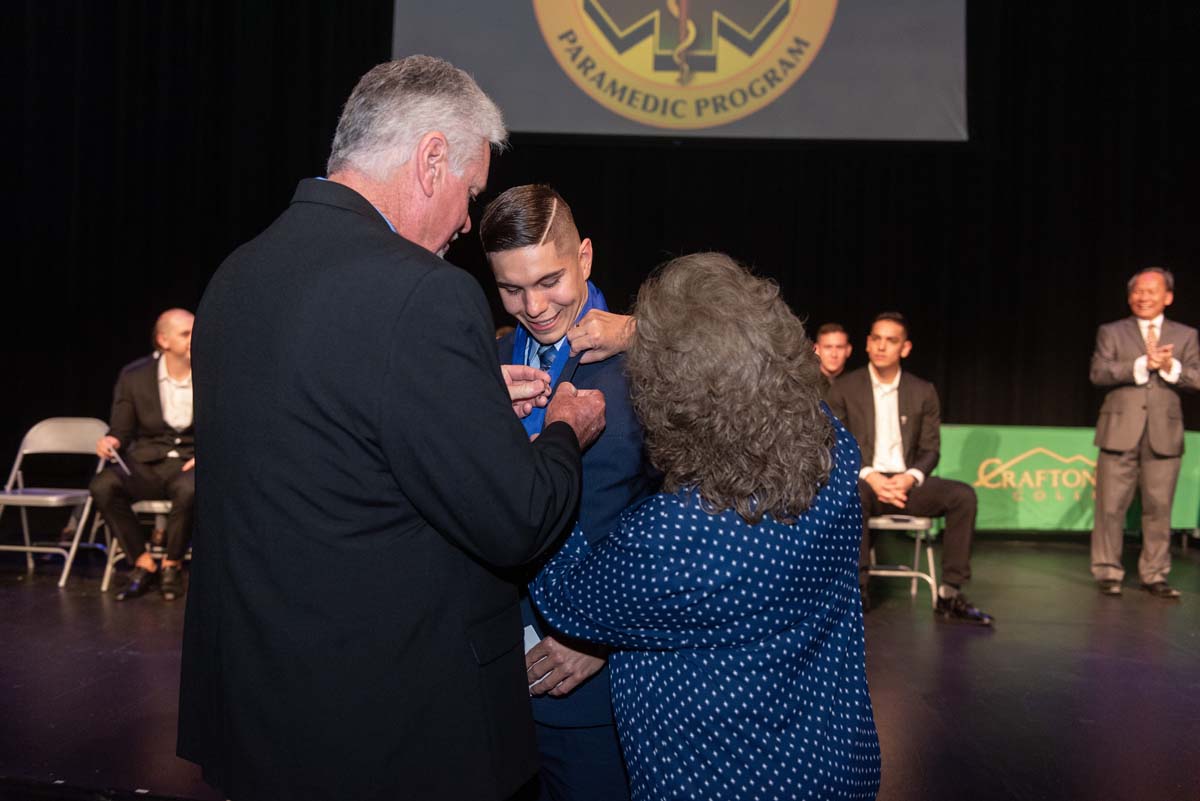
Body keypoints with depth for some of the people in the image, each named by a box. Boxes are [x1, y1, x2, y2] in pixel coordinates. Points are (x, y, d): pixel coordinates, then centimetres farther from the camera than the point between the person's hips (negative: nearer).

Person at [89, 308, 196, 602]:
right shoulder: (134, 376, 2)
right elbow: (121, 431, 8)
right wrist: (110, 442, -16)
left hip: (190, 464, -2)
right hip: (146, 463, 2)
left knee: (189, 489, -37)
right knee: (103, 485, -28)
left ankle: (172, 566, -11)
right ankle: (144, 564, -10)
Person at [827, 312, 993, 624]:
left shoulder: (923, 392, 9)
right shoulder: (844, 388, 2)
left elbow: (930, 451, 8)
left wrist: (910, 477, -14)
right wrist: (869, 476, -18)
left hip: (906, 483, 3)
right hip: (864, 480, -3)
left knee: (963, 494, -23)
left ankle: (949, 595, -18)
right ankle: (857, 588, -27)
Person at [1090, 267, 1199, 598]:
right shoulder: (1111, 332, 7)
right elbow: (1098, 373, -7)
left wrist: (1171, 367, -16)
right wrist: (1143, 364, -17)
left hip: (1164, 433, 1)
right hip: (1120, 431, -1)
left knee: (1159, 508, 4)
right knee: (1111, 507, 1)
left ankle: (1154, 575, 16)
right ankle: (1108, 573, 11)